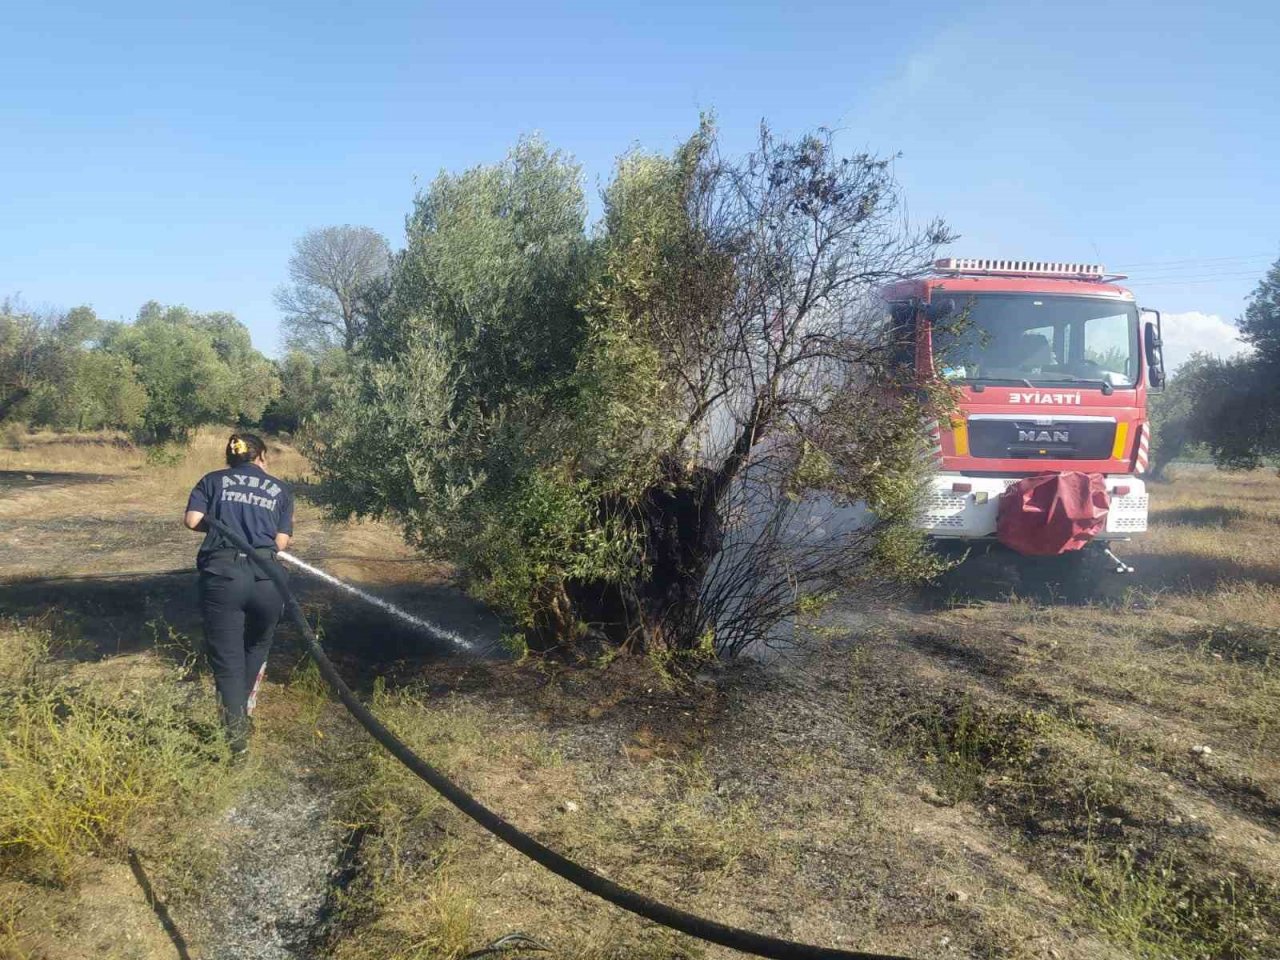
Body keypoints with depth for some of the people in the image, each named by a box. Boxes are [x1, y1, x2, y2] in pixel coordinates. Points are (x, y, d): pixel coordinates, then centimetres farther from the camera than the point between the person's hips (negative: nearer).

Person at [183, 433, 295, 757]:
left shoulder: (213, 480, 15)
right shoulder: (280, 490, 15)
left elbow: (192, 521, 1)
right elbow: (281, 542, 7)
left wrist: (219, 526, 20)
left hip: (222, 575, -1)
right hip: (266, 579, 1)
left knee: (227, 660, 7)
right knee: (257, 647, 26)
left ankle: (237, 737, 5)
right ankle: (243, 713, 34)